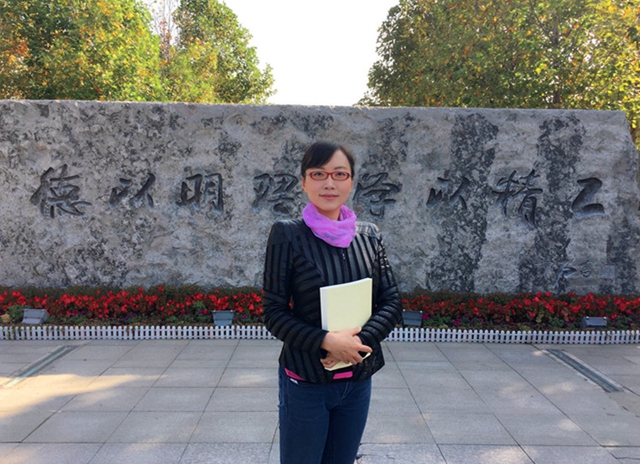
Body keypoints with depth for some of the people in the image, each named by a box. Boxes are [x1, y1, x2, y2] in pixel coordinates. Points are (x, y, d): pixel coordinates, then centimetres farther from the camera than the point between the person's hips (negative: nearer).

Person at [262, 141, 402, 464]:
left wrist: (361, 340, -16)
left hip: (358, 380, 4)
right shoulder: (287, 235, -11)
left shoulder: (369, 235, 0)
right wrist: (327, 341, -23)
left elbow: (392, 302, 0)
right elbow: (274, 312, -11)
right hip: (305, 381, -3)